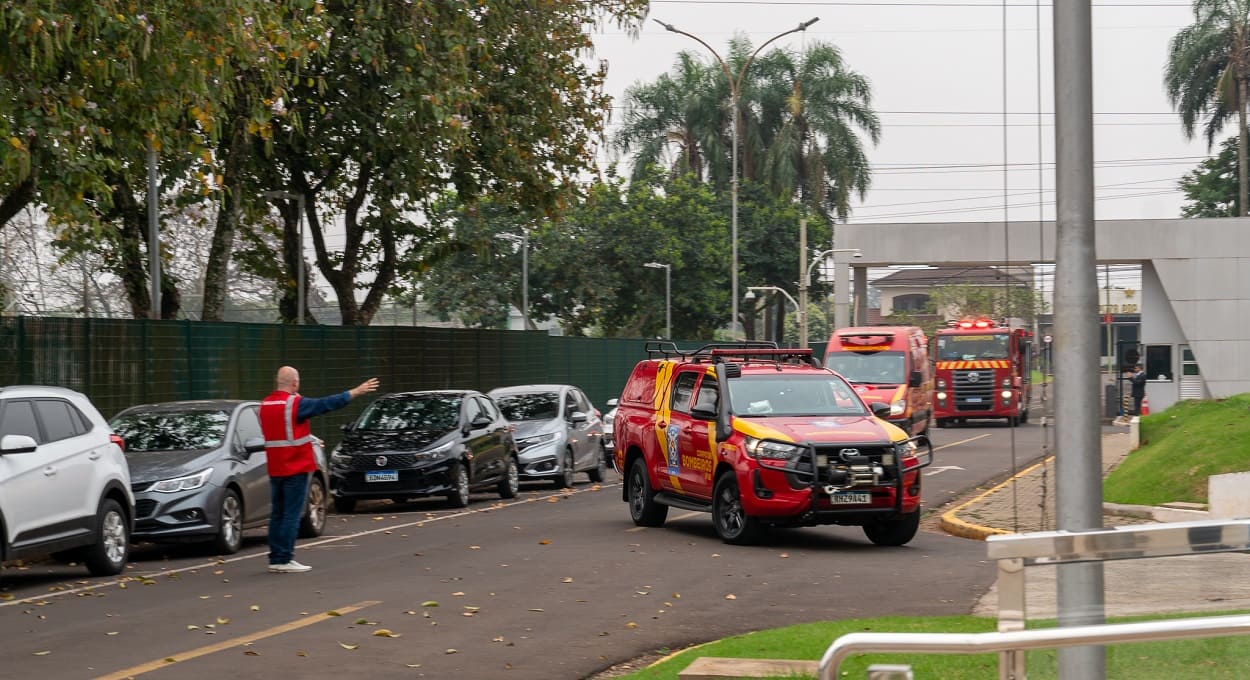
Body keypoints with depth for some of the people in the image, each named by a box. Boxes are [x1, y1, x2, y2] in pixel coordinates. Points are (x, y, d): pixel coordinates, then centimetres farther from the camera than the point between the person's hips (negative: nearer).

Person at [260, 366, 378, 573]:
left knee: (277, 515, 12)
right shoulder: (295, 403, -14)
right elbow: (326, 404, -13)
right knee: (291, 515, -5)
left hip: (275, 469, 8)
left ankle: (275, 559, 13)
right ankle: (284, 560, -8)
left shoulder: (265, 404, 9)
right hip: (295, 468, -8)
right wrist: (355, 392, -6)